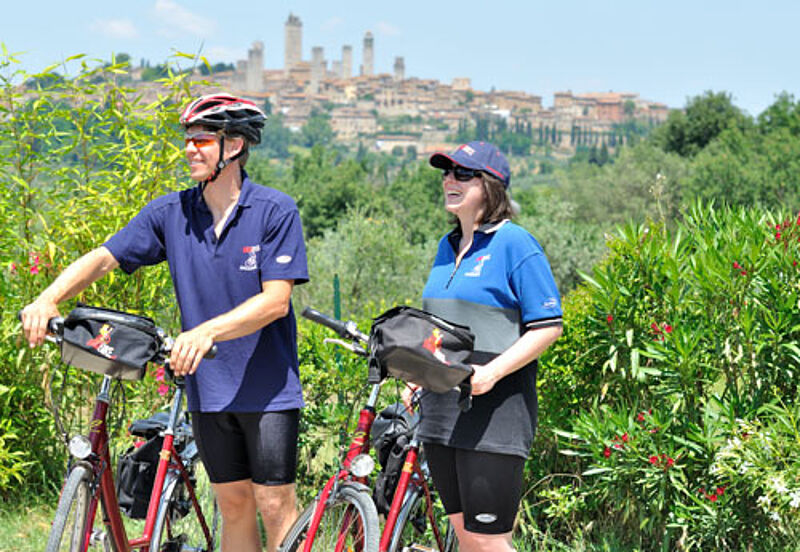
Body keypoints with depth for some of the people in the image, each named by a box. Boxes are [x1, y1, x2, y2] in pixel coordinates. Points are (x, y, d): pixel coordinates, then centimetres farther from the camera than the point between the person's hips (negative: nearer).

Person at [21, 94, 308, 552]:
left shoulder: (276, 211, -10)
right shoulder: (172, 213, 2)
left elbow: (276, 300, -18)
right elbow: (103, 258, -2)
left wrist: (207, 332, -31)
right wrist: (48, 299, -20)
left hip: (268, 389, -4)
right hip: (209, 389, 4)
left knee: (275, 506, -3)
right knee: (233, 505, 11)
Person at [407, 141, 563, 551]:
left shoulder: (514, 243, -8)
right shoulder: (447, 247, 16)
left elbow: (547, 327, -12)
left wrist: (491, 372, -22)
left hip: (494, 412, -8)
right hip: (441, 411, 8)